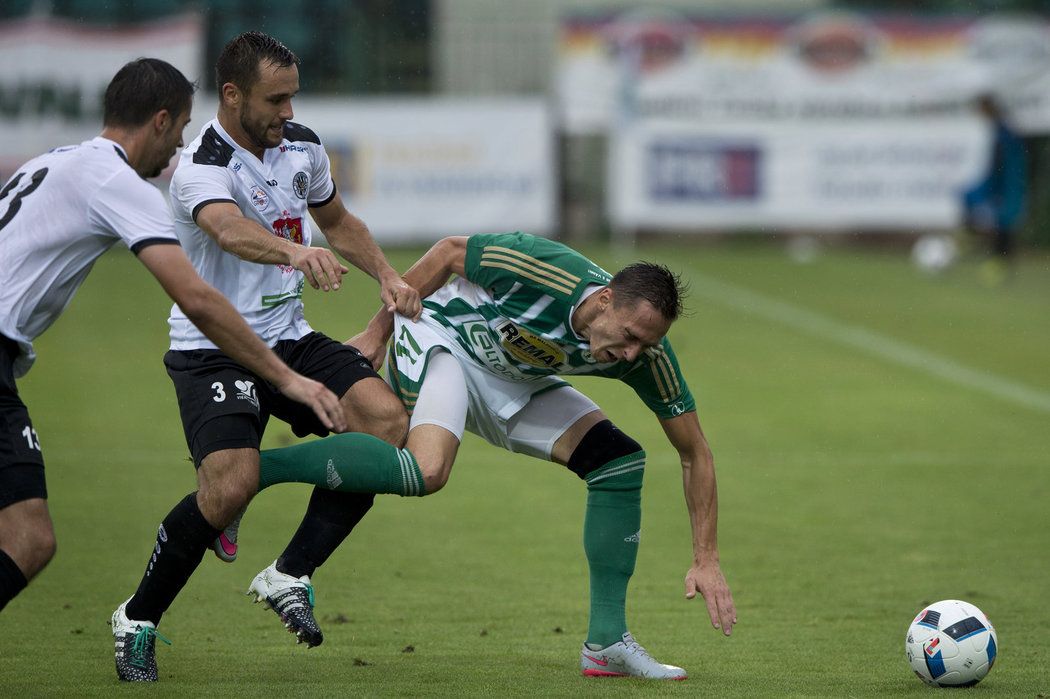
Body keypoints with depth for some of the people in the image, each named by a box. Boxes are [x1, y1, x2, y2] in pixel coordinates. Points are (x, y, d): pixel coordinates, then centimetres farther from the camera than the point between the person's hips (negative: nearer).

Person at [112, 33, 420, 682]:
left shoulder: (303, 147, 6)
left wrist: (388, 276, 10)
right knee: (231, 484, -27)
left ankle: (290, 576, -4)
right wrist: (296, 251, -61)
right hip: (213, 351, -7)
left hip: (290, 337, 7)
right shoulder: (201, 167, -19)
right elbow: (231, 231, -42)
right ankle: (138, 619, -3)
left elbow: (338, 220, 26)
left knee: (386, 421, -17)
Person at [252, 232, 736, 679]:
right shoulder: (546, 269, -33)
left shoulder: (645, 355, -19)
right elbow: (448, 253, -15)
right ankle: (254, 469, -23)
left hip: (510, 384, 6)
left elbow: (694, 453, -8)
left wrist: (706, 560, -12)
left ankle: (606, 643, 0)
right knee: (426, 471, -35)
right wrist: (378, 330, -7)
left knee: (621, 462, -7)